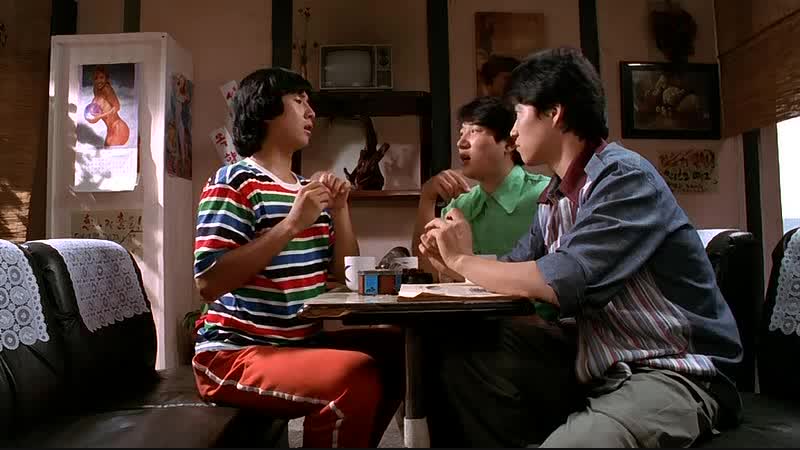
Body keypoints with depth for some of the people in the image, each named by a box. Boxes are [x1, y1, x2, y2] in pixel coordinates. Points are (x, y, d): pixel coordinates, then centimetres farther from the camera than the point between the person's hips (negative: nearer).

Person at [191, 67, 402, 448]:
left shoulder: (308, 190, 13)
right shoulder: (234, 182, -9)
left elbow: (345, 276, 13)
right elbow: (209, 283, -20)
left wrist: (340, 211, 0)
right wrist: (292, 224, -23)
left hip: (302, 343, 8)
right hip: (235, 354, -8)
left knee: (397, 349, 0)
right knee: (356, 376, -29)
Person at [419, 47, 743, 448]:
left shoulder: (625, 178, -19)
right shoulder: (555, 196, 6)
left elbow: (563, 283, -27)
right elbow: (520, 269, 14)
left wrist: (464, 260, -13)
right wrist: (451, 260, -4)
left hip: (673, 373, -7)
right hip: (596, 362, 8)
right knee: (462, 360, 0)